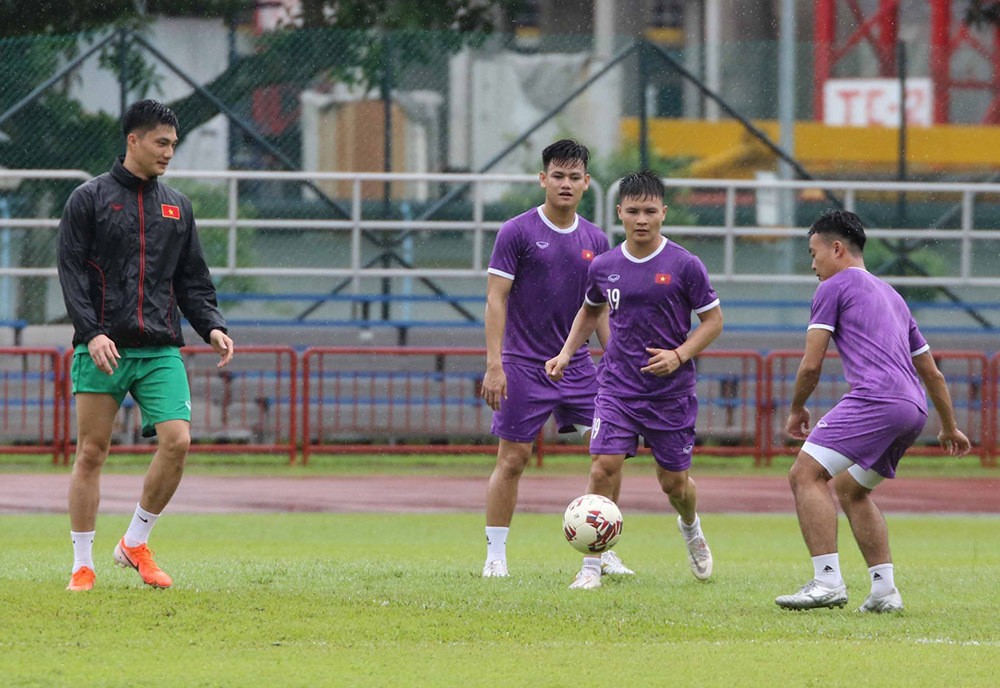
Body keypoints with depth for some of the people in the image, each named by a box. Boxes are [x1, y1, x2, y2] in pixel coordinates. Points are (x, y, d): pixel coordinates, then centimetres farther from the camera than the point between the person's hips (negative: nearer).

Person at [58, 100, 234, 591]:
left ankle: (135, 543, 6)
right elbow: (72, 273, -4)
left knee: (177, 440, -12)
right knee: (92, 452, -2)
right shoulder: (89, 199, 2)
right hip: (102, 348, -3)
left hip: (161, 351, 4)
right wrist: (92, 333, -16)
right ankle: (83, 564, 7)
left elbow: (191, 279, 19)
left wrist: (212, 327, 2)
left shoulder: (177, 206, 16)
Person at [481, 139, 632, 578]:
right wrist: (494, 365, -15)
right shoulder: (517, 232, -6)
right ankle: (495, 556, 8)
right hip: (524, 365, -4)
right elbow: (496, 299, -8)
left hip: (577, 365, 4)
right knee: (512, 460, -2)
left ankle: (603, 553, 5)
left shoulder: (594, 241, 8)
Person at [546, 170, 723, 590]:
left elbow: (713, 320, -1)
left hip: (672, 390, -1)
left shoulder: (684, 265, -8)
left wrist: (679, 355, -15)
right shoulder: (604, 267, 2)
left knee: (674, 481, 8)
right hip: (617, 385, 2)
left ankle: (691, 527, 44)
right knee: (604, 466, -14)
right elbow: (590, 310, 22)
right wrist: (566, 354, 10)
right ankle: (592, 566, -7)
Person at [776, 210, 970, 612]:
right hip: (914, 409, 9)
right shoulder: (891, 295, 31)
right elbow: (932, 373, 35)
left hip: (875, 398, -9)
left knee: (806, 475, -12)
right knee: (849, 488, 24)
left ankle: (828, 581, -25)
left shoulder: (834, 287, 7)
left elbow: (811, 365, 2)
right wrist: (949, 428, 45)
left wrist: (797, 409, 19)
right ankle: (884, 590, 16)